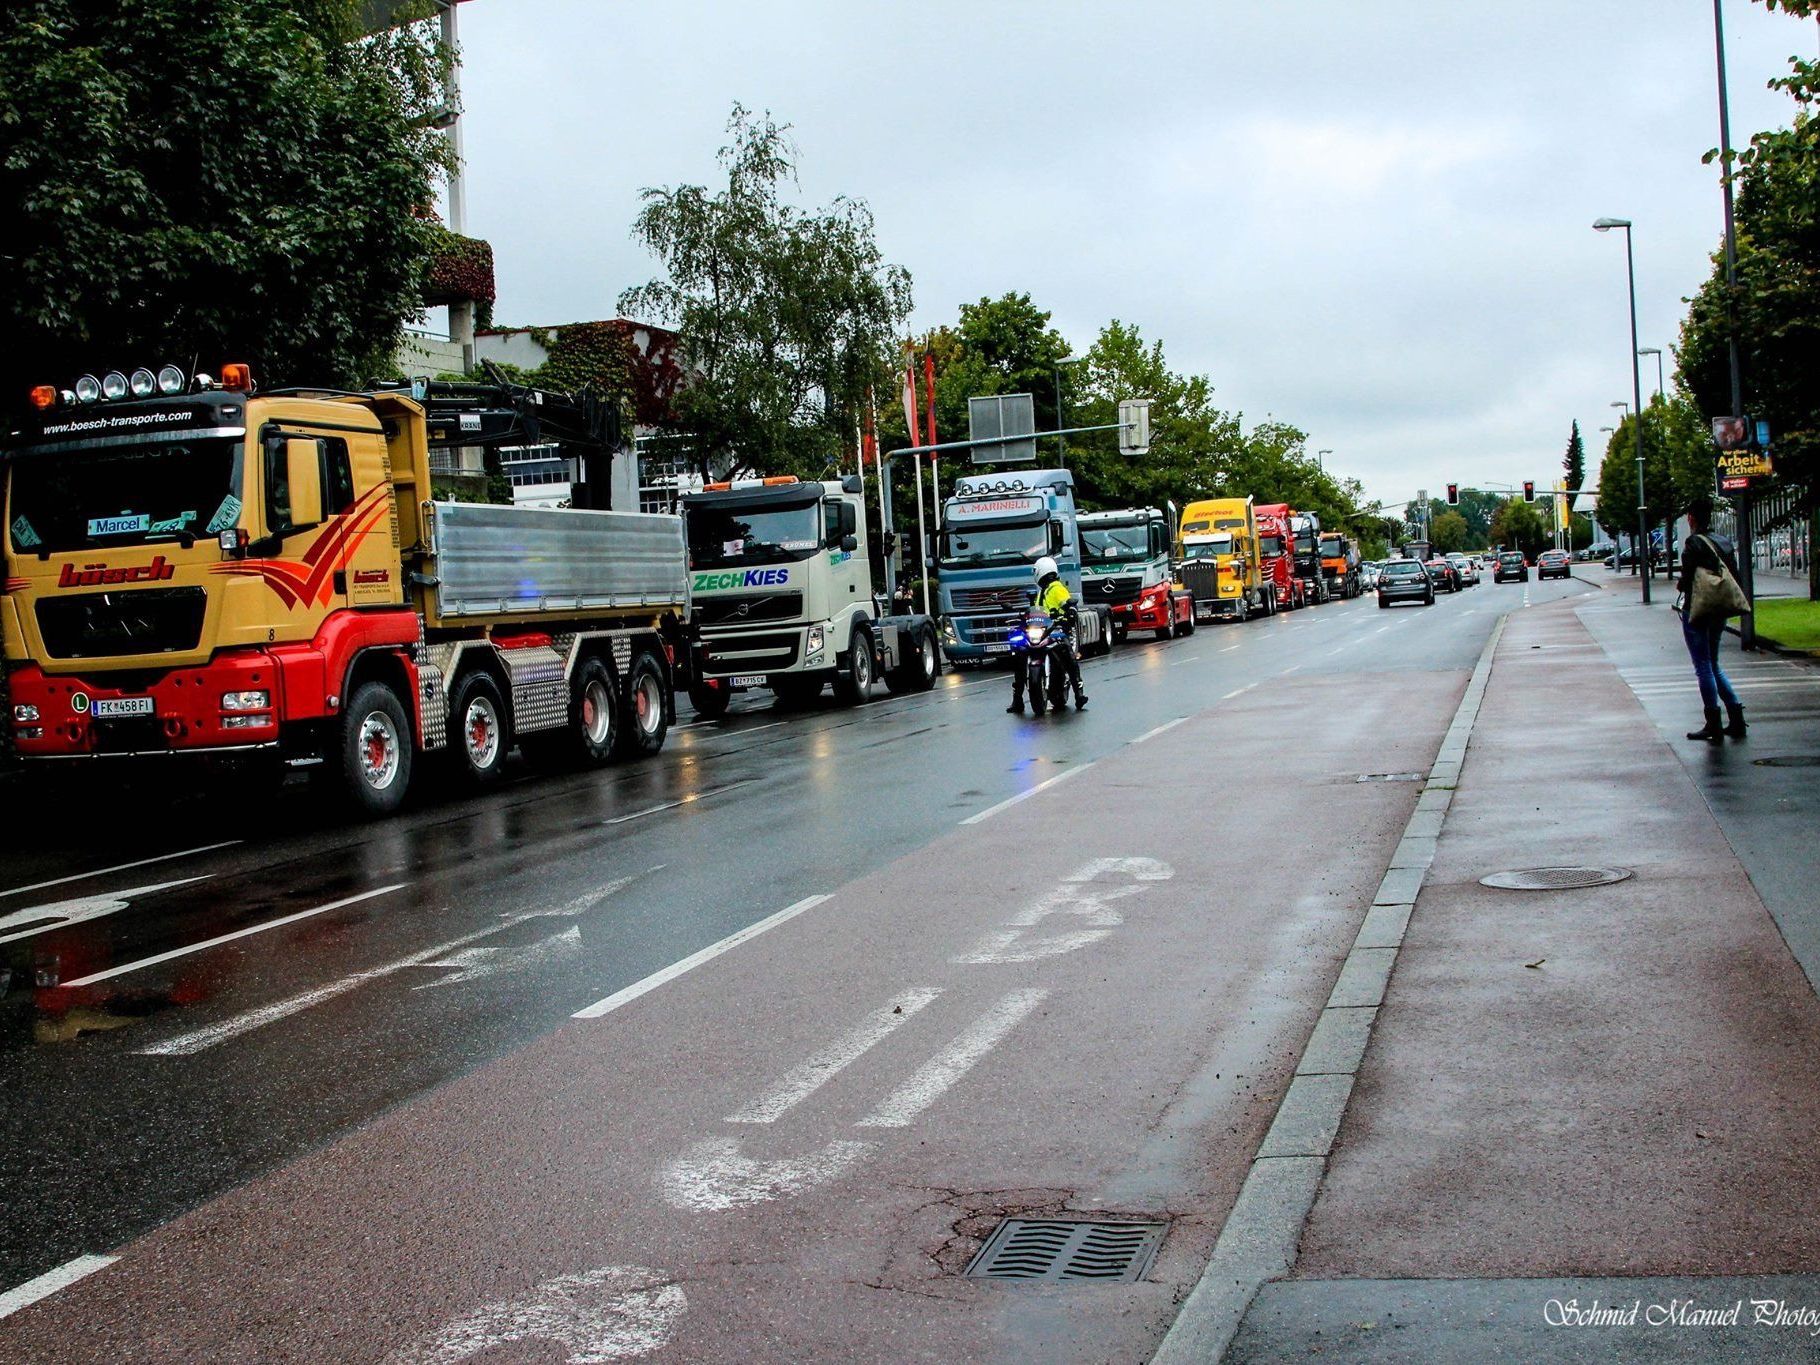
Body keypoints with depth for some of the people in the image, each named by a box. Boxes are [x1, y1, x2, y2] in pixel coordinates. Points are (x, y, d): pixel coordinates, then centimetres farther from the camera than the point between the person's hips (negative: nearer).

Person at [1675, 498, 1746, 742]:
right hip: (1719, 612, 7)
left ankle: (1714, 726, -2)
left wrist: (1679, 584, 3)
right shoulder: (1724, 542, 8)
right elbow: (1735, 576, 9)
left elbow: (1687, 580, -17)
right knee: (1713, 665, 18)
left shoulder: (1694, 543, -13)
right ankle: (1736, 719, 11)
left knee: (1703, 667, -2)